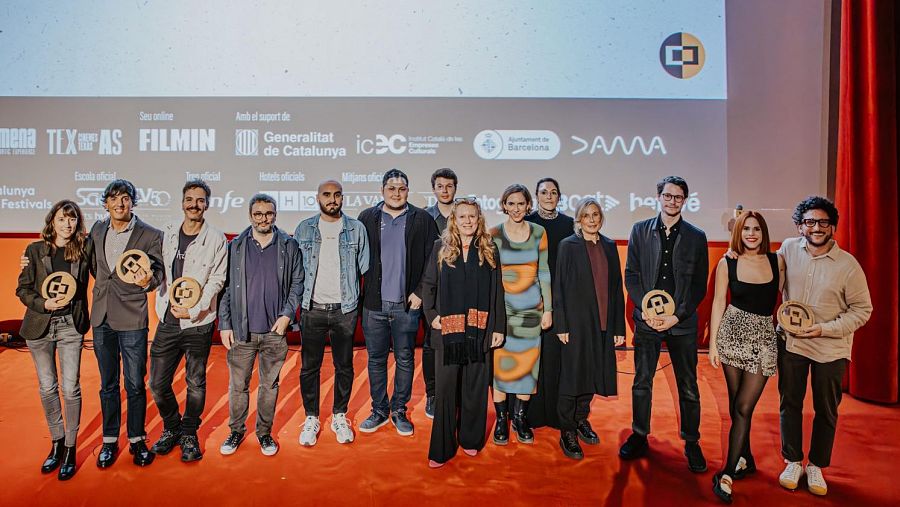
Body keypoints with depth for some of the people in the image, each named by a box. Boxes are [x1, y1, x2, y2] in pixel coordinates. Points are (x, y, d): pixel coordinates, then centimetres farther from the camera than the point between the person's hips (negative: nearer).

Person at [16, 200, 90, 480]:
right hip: (39, 326, 1)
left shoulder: (82, 252, 0)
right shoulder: (35, 250, 0)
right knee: (47, 388, 10)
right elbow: (22, 289, 0)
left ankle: (70, 449, 12)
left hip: (70, 326, -1)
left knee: (71, 388, -2)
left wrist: (82, 322, -1)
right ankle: (57, 443, 27)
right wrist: (45, 304, -15)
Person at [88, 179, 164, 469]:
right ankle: (109, 441, 27)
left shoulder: (151, 236, -7)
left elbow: (159, 274, -6)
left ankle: (137, 440, 19)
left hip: (132, 319, -4)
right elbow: (92, 264, 23)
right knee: (108, 384, 14)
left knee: (135, 385, 4)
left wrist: (146, 282, -25)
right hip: (102, 317, 4)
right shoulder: (97, 230, 7)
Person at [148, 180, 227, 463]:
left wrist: (193, 310, -14)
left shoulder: (216, 239, -5)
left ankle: (189, 434, 28)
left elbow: (216, 280, -6)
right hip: (167, 320, 3)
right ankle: (171, 428, 33)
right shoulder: (167, 234, 4)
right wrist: (165, 304, -6)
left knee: (195, 385, 8)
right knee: (157, 384, 9)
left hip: (198, 323, -3)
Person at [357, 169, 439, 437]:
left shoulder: (422, 220, 1)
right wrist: (359, 294, -1)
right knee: (376, 360, 11)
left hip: (407, 304, -1)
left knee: (405, 360, 9)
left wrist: (420, 292, -7)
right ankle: (379, 411, 26)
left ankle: (399, 411, 24)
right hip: (374, 304, 1)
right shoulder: (367, 218, 5)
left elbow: (432, 260, -1)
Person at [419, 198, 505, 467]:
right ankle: (441, 448, 15)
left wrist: (498, 328, 1)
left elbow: (497, 292, 4)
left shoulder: (489, 249, 5)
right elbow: (428, 284, 8)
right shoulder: (441, 247, 4)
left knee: (475, 387, 10)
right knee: (445, 388, 4)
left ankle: (470, 439, 27)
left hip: (480, 329, 1)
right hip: (447, 329, 0)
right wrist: (431, 315, -3)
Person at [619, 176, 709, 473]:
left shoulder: (696, 236, 3)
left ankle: (691, 443, 23)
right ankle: (639, 437, 24)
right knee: (641, 383, 9)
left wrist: (677, 315, -10)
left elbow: (699, 284, 1)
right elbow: (631, 275, 1)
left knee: (688, 387, 7)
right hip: (647, 319, 1)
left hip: (683, 322, 0)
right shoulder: (640, 231, 4)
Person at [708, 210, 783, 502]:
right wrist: (713, 344, -1)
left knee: (743, 407, -5)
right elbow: (718, 303, 1)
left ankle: (727, 473, 2)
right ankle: (746, 460, 29)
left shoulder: (777, 262, 1)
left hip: (764, 339, 0)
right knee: (735, 404, 9)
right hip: (733, 334, 1)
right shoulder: (727, 264, -1)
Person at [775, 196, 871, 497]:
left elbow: (862, 309, -8)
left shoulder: (848, 265, -14)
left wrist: (825, 329, -18)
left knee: (826, 410, 12)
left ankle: (816, 466, 31)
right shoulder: (788, 249, -6)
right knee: (790, 403, 12)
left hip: (830, 348, -2)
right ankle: (793, 461, 30)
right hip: (790, 341, 2)